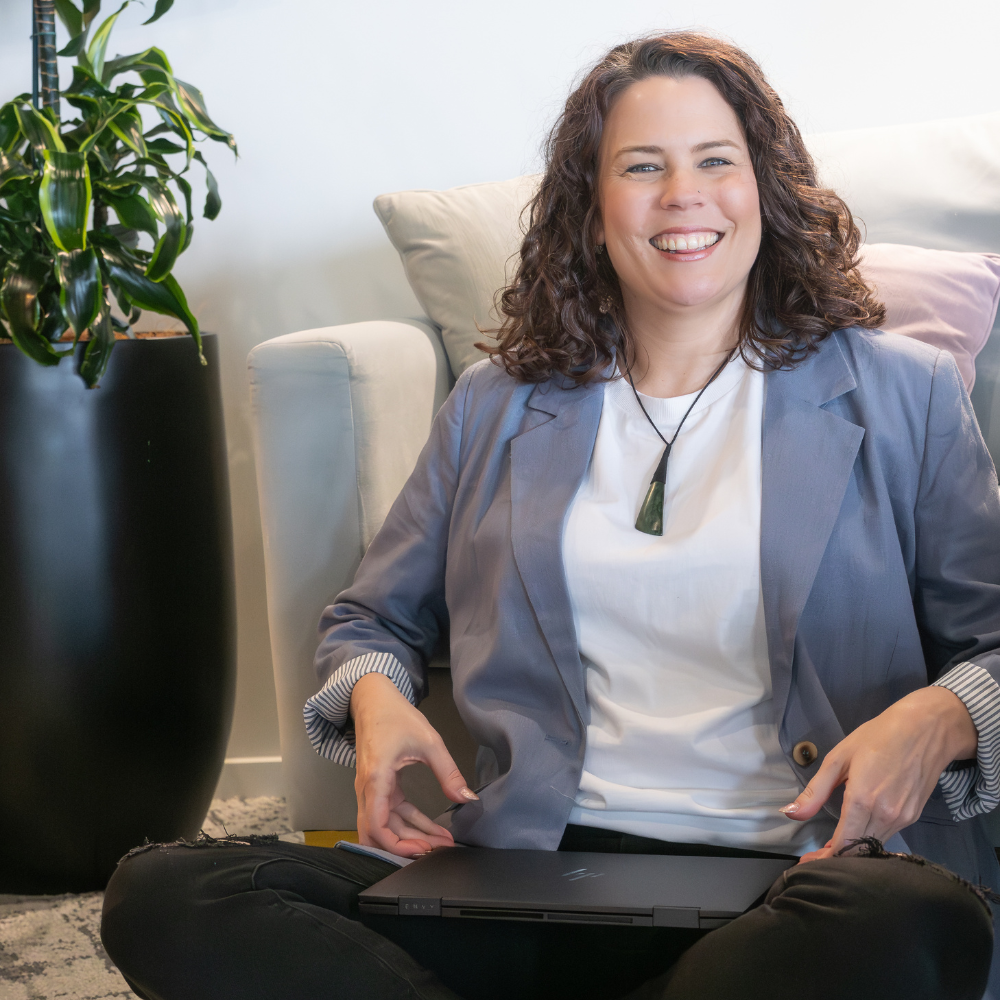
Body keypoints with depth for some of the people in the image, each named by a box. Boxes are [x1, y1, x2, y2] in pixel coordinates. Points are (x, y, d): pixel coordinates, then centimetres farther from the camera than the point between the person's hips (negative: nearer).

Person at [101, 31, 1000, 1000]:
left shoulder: (901, 395, 12)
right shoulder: (494, 408, 19)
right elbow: (371, 619, 26)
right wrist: (376, 697, 1)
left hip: (782, 882, -1)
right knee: (159, 894, -21)